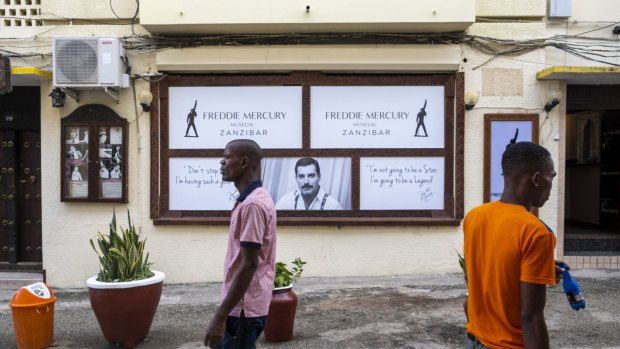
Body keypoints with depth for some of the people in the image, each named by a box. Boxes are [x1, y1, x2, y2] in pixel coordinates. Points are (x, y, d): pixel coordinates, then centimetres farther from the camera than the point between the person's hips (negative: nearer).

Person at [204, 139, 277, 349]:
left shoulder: (252, 204, -21)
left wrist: (220, 316, -23)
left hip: (243, 308, -10)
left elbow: (249, 265, -24)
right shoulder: (253, 199, 11)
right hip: (244, 304, 10)